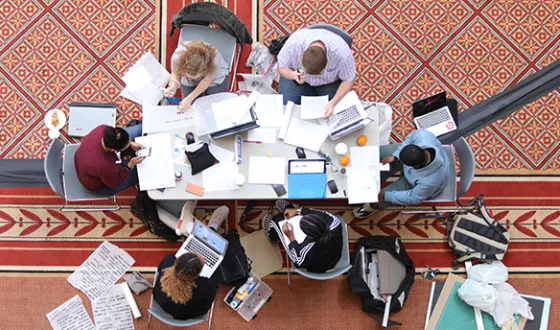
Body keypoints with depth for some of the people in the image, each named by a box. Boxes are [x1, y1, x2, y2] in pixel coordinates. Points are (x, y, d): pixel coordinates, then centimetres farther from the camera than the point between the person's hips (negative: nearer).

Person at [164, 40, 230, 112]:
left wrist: (189, 99, -26)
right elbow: (176, 74, -17)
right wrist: (173, 86, -39)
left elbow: (207, 80, -24)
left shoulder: (215, 60, -44)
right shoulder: (177, 57, -40)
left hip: (216, 78, -1)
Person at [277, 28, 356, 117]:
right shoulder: (293, 43, -36)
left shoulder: (342, 53, -38)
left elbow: (348, 80, -21)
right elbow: (282, 67, -18)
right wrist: (293, 75, -40)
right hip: (298, 77, 0)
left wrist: (333, 103, -33)